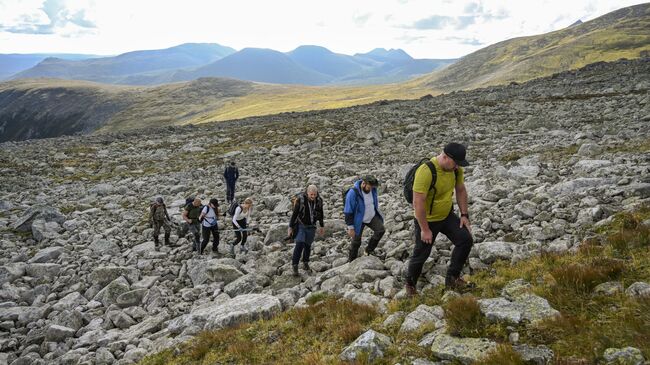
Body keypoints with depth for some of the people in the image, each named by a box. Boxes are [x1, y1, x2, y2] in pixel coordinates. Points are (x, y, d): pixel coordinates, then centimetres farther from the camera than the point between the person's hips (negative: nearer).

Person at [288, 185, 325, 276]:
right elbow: (294, 213, -12)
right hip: (301, 226, -3)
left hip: (311, 227, 4)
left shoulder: (319, 200, -7)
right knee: (299, 244, -15)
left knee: (308, 246, 11)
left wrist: (322, 226, 15)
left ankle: (305, 264, 29)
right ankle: (294, 265, -9)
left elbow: (320, 214, 8)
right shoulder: (300, 199, -18)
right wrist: (290, 227, -9)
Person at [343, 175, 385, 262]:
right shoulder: (353, 193, -28)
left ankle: (369, 250, 4)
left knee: (381, 230, -17)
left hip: (372, 217, 5)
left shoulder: (373, 189, -10)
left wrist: (377, 215, 19)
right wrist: (350, 228, -19)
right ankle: (351, 261, 29)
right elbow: (348, 211, -22)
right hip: (359, 220, -5)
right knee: (356, 241, 5)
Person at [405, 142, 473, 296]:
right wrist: (425, 229, -24)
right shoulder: (426, 172, -32)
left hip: (447, 215, 6)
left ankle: (452, 278, 10)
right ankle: (410, 284, 33)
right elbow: (418, 203, -30)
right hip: (426, 220, -6)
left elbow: (461, 190, 8)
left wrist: (464, 214, 2)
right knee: (421, 254, 6)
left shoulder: (456, 169, -9)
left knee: (466, 240, -7)